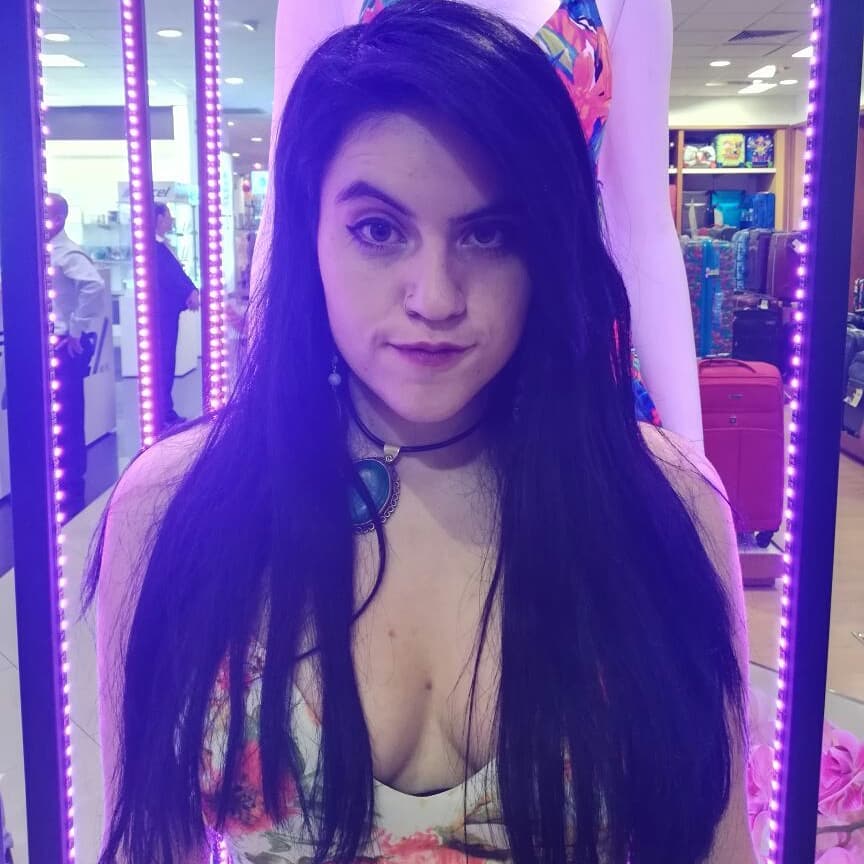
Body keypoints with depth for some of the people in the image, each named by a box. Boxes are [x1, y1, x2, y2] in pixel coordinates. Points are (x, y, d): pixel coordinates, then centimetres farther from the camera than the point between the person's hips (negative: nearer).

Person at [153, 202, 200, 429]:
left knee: (167, 362, 13)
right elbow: (165, 276, -22)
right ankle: (163, 415, -4)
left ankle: (167, 413, 19)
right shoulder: (154, 246, -14)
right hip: (161, 311, -10)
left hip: (168, 311, 10)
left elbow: (175, 272, 13)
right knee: (163, 363, -7)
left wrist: (191, 291, -2)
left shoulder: (161, 245, 17)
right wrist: (189, 293, -17)